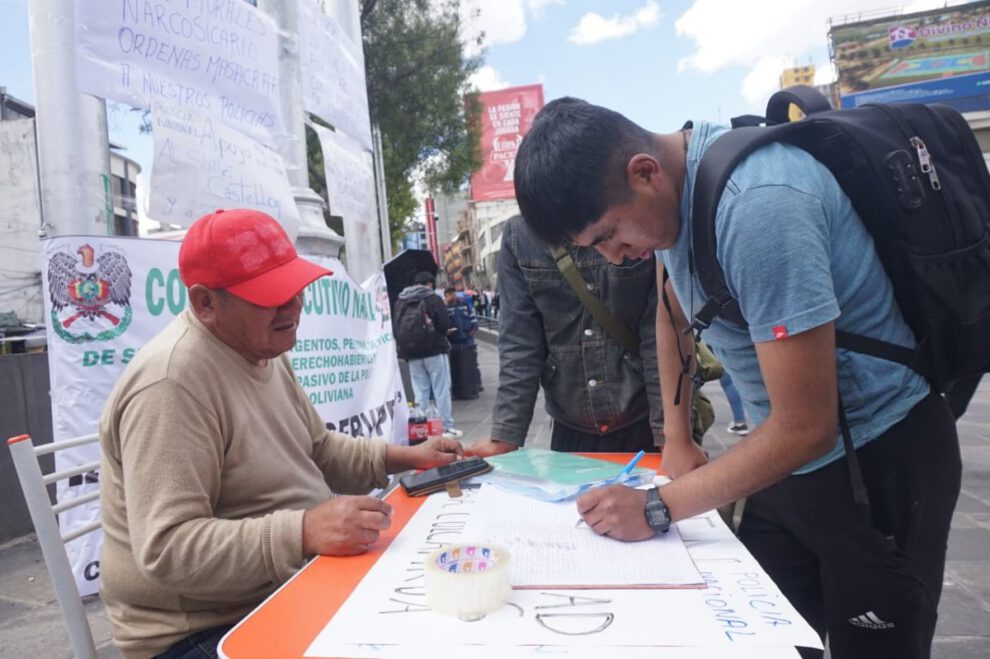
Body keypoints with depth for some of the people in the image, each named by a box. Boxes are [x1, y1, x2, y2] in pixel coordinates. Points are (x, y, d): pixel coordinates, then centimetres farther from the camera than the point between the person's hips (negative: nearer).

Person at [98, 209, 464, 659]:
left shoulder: (261, 349, 5)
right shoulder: (173, 383, -25)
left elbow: (318, 451, 15)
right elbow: (167, 549, -28)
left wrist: (404, 458, 2)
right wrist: (303, 533, -38)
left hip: (295, 583, 9)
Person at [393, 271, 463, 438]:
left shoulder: (400, 301, 7)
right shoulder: (433, 298, -6)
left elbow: (395, 327, 4)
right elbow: (445, 324, -10)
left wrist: (404, 345, 12)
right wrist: (443, 333, 11)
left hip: (412, 353, 4)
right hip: (434, 350, -4)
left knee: (420, 392, 9)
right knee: (441, 390, 2)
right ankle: (447, 427, 4)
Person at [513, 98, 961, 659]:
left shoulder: (758, 207, -31)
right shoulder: (672, 182, -4)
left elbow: (806, 428, -27)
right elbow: (674, 316, 13)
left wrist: (659, 508, -20)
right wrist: (677, 442, 11)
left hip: (879, 462, -7)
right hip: (792, 459, 7)